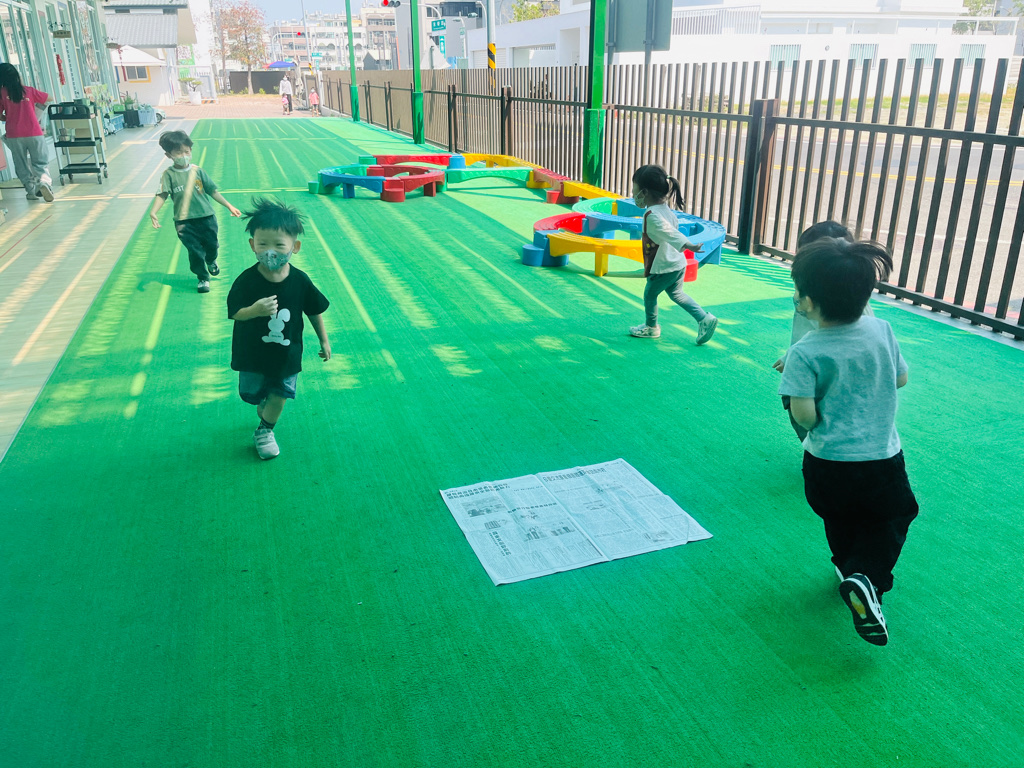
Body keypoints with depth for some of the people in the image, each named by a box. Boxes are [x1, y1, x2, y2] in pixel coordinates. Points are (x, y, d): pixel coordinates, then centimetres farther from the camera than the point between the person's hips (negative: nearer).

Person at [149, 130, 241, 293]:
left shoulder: (197, 171, 1)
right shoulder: (169, 175, -4)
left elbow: (213, 191, 5)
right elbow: (162, 195, -11)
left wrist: (229, 206, 5)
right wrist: (153, 212, -26)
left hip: (206, 217, 2)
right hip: (184, 222, -2)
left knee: (211, 245, 15)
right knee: (195, 251, 1)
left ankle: (211, 262, 50)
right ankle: (202, 278, 22)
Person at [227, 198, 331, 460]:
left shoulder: (300, 280, -16)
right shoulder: (246, 280, -20)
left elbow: (315, 310, -3)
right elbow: (234, 313, -18)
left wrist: (324, 341, 5)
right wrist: (254, 310, -39)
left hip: (287, 352, 0)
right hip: (253, 352, 0)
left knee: (280, 394, 11)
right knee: (252, 393, 16)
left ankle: (265, 430, 37)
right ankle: (264, 409, 52)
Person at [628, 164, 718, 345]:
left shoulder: (652, 216, -24)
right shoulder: (665, 209, 5)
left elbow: (670, 233, -37)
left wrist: (688, 245, -46)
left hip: (663, 268, -9)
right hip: (678, 264, 9)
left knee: (650, 294, 13)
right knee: (676, 294, 22)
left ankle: (651, 327, 31)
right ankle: (705, 318, 15)